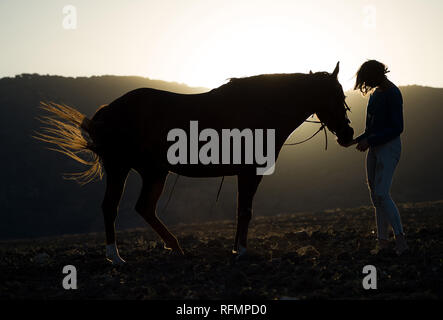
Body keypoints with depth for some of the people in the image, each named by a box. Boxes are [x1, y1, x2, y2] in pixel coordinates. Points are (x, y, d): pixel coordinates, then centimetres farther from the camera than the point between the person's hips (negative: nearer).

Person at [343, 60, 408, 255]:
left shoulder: (392, 94, -13)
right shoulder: (375, 93, 14)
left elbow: (397, 128, -17)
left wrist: (369, 141, -20)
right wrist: (356, 140, 15)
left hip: (389, 146, -9)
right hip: (374, 148, 9)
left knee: (381, 194, -18)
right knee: (375, 196, 7)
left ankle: (400, 239, -17)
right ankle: (382, 241, 10)